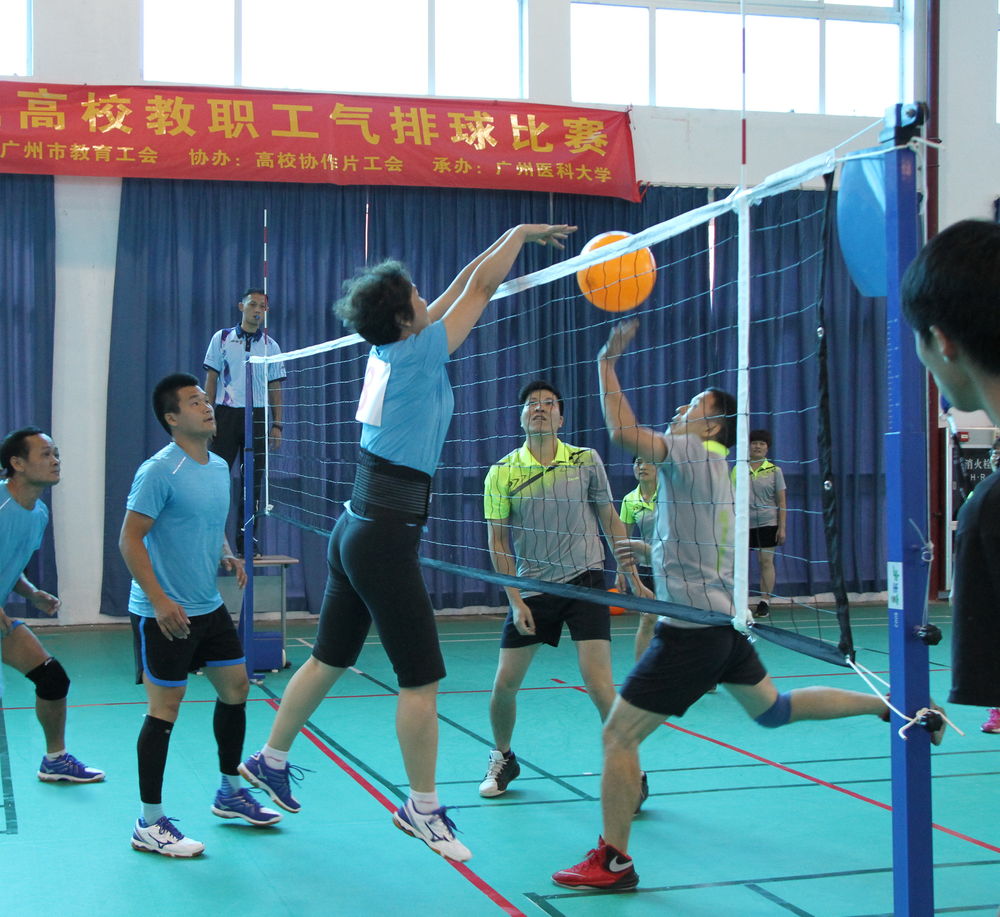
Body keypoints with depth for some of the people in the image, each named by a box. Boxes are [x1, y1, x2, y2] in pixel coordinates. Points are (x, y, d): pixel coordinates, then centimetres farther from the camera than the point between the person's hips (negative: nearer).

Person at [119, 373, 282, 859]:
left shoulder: (219, 467, 9)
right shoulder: (159, 471, -17)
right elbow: (130, 540, -17)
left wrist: (226, 555, 3)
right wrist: (160, 600, -24)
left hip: (209, 606, 8)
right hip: (162, 613, -8)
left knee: (235, 686, 14)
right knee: (165, 708, -4)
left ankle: (230, 792, 32)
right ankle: (149, 824, 6)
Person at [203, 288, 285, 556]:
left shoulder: (270, 345, 10)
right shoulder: (222, 338, 5)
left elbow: (275, 387, 11)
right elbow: (211, 379, 5)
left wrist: (277, 425, 4)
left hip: (257, 416, 2)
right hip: (226, 413, -2)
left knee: (253, 479, 1)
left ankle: (245, 538, 7)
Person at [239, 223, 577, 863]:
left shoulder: (387, 351, 8)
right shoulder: (416, 354, -13)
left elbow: (459, 289, 20)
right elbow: (481, 288, -7)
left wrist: (509, 242, 21)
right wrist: (521, 232, 7)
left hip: (355, 530, 9)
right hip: (386, 540, -9)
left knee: (330, 660, 20)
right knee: (423, 677, 0)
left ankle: (270, 760, 33)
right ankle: (423, 809, 11)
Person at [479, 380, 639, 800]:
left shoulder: (586, 461, -1)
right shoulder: (502, 473, -1)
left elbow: (610, 520, 8)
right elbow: (498, 541, 2)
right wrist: (515, 600, -4)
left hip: (585, 580, -1)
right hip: (531, 589, 2)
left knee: (598, 683, -12)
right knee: (504, 684, 2)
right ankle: (502, 759, 29)